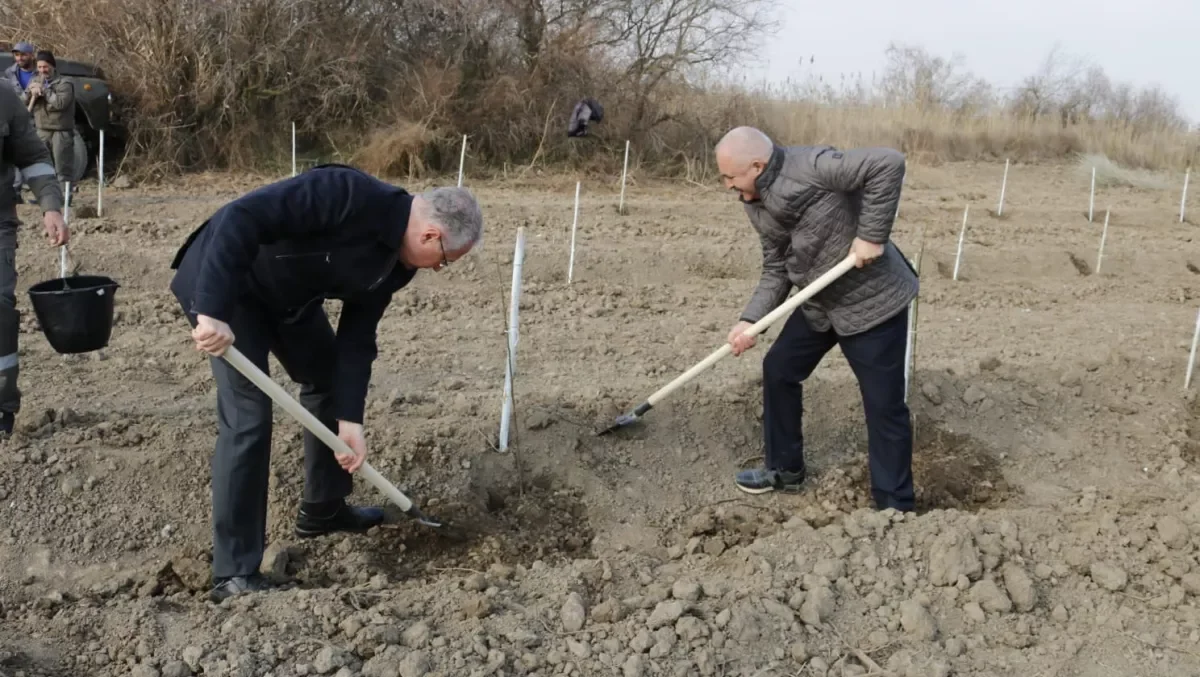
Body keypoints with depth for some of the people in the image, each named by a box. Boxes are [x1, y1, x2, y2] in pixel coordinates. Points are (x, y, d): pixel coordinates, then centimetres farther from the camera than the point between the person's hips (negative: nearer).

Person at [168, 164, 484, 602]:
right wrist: (214, 313, -41)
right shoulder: (348, 195, -33)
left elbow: (356, 339, -2)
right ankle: (233, 574, -7)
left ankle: (323, 510, 35)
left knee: (330, 380, 16)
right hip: (225, 283, -9)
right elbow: (241, 218, -38)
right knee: (248, 415, -15)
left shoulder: (398, 263, -6)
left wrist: (350, 420, -11)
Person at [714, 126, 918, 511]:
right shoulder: (758, 205, -1)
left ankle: (894, 507, 11)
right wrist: (750, 320, -9)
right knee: (778, 369, 13)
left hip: (872, 302, -8)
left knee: (884, 405, -2)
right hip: (818, 304, 8)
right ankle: (785, 469, 31)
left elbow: (888, 163, -34)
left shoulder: (812, 166, -27)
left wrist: (872, 236, -31)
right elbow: (776, 270, 4)